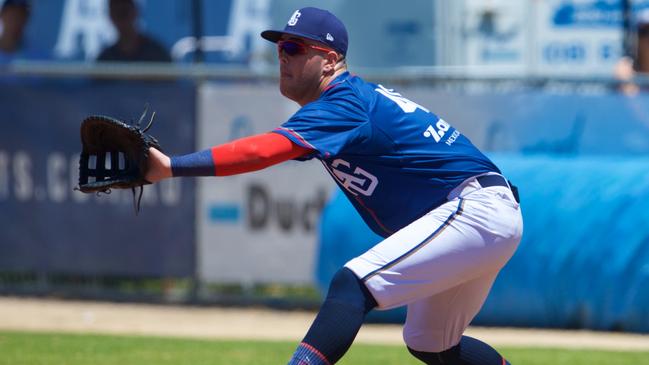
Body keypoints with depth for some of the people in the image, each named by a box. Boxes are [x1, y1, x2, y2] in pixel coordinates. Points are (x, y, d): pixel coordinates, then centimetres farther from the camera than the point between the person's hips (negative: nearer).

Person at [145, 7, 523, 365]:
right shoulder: (360, 96, 15)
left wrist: (171, 167, -35)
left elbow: (263, 150, -29)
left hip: (475, 211, -11)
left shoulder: (343, 105, -16)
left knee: (352, 285, -24)